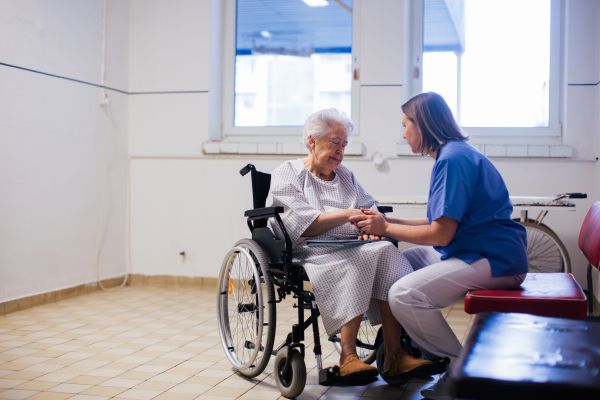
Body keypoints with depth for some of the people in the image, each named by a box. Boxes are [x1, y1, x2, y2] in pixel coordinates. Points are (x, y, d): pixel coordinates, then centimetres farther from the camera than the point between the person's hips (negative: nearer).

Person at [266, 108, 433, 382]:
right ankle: (348, 356, -33)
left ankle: (394, 354, -30)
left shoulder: (345, 175, 27)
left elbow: (370, 207, 18)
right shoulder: (287, 174, 6)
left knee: (387, 253, -26)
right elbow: (304, 225, -8)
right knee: (359, 259, -34)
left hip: (349, 245, 6)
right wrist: (347, 215, -12)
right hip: (309, 251, -5)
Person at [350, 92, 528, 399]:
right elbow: (443, 222, 16)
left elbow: (440, 234, -20)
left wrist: (386, 228, -7)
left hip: (494, 260, -11)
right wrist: (388, 221, 14)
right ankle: (429, 355, 13)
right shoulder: (455, 153, 15)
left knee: (403, 294, -23)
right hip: (472, 249, 11)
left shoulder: (453, 159, -17)